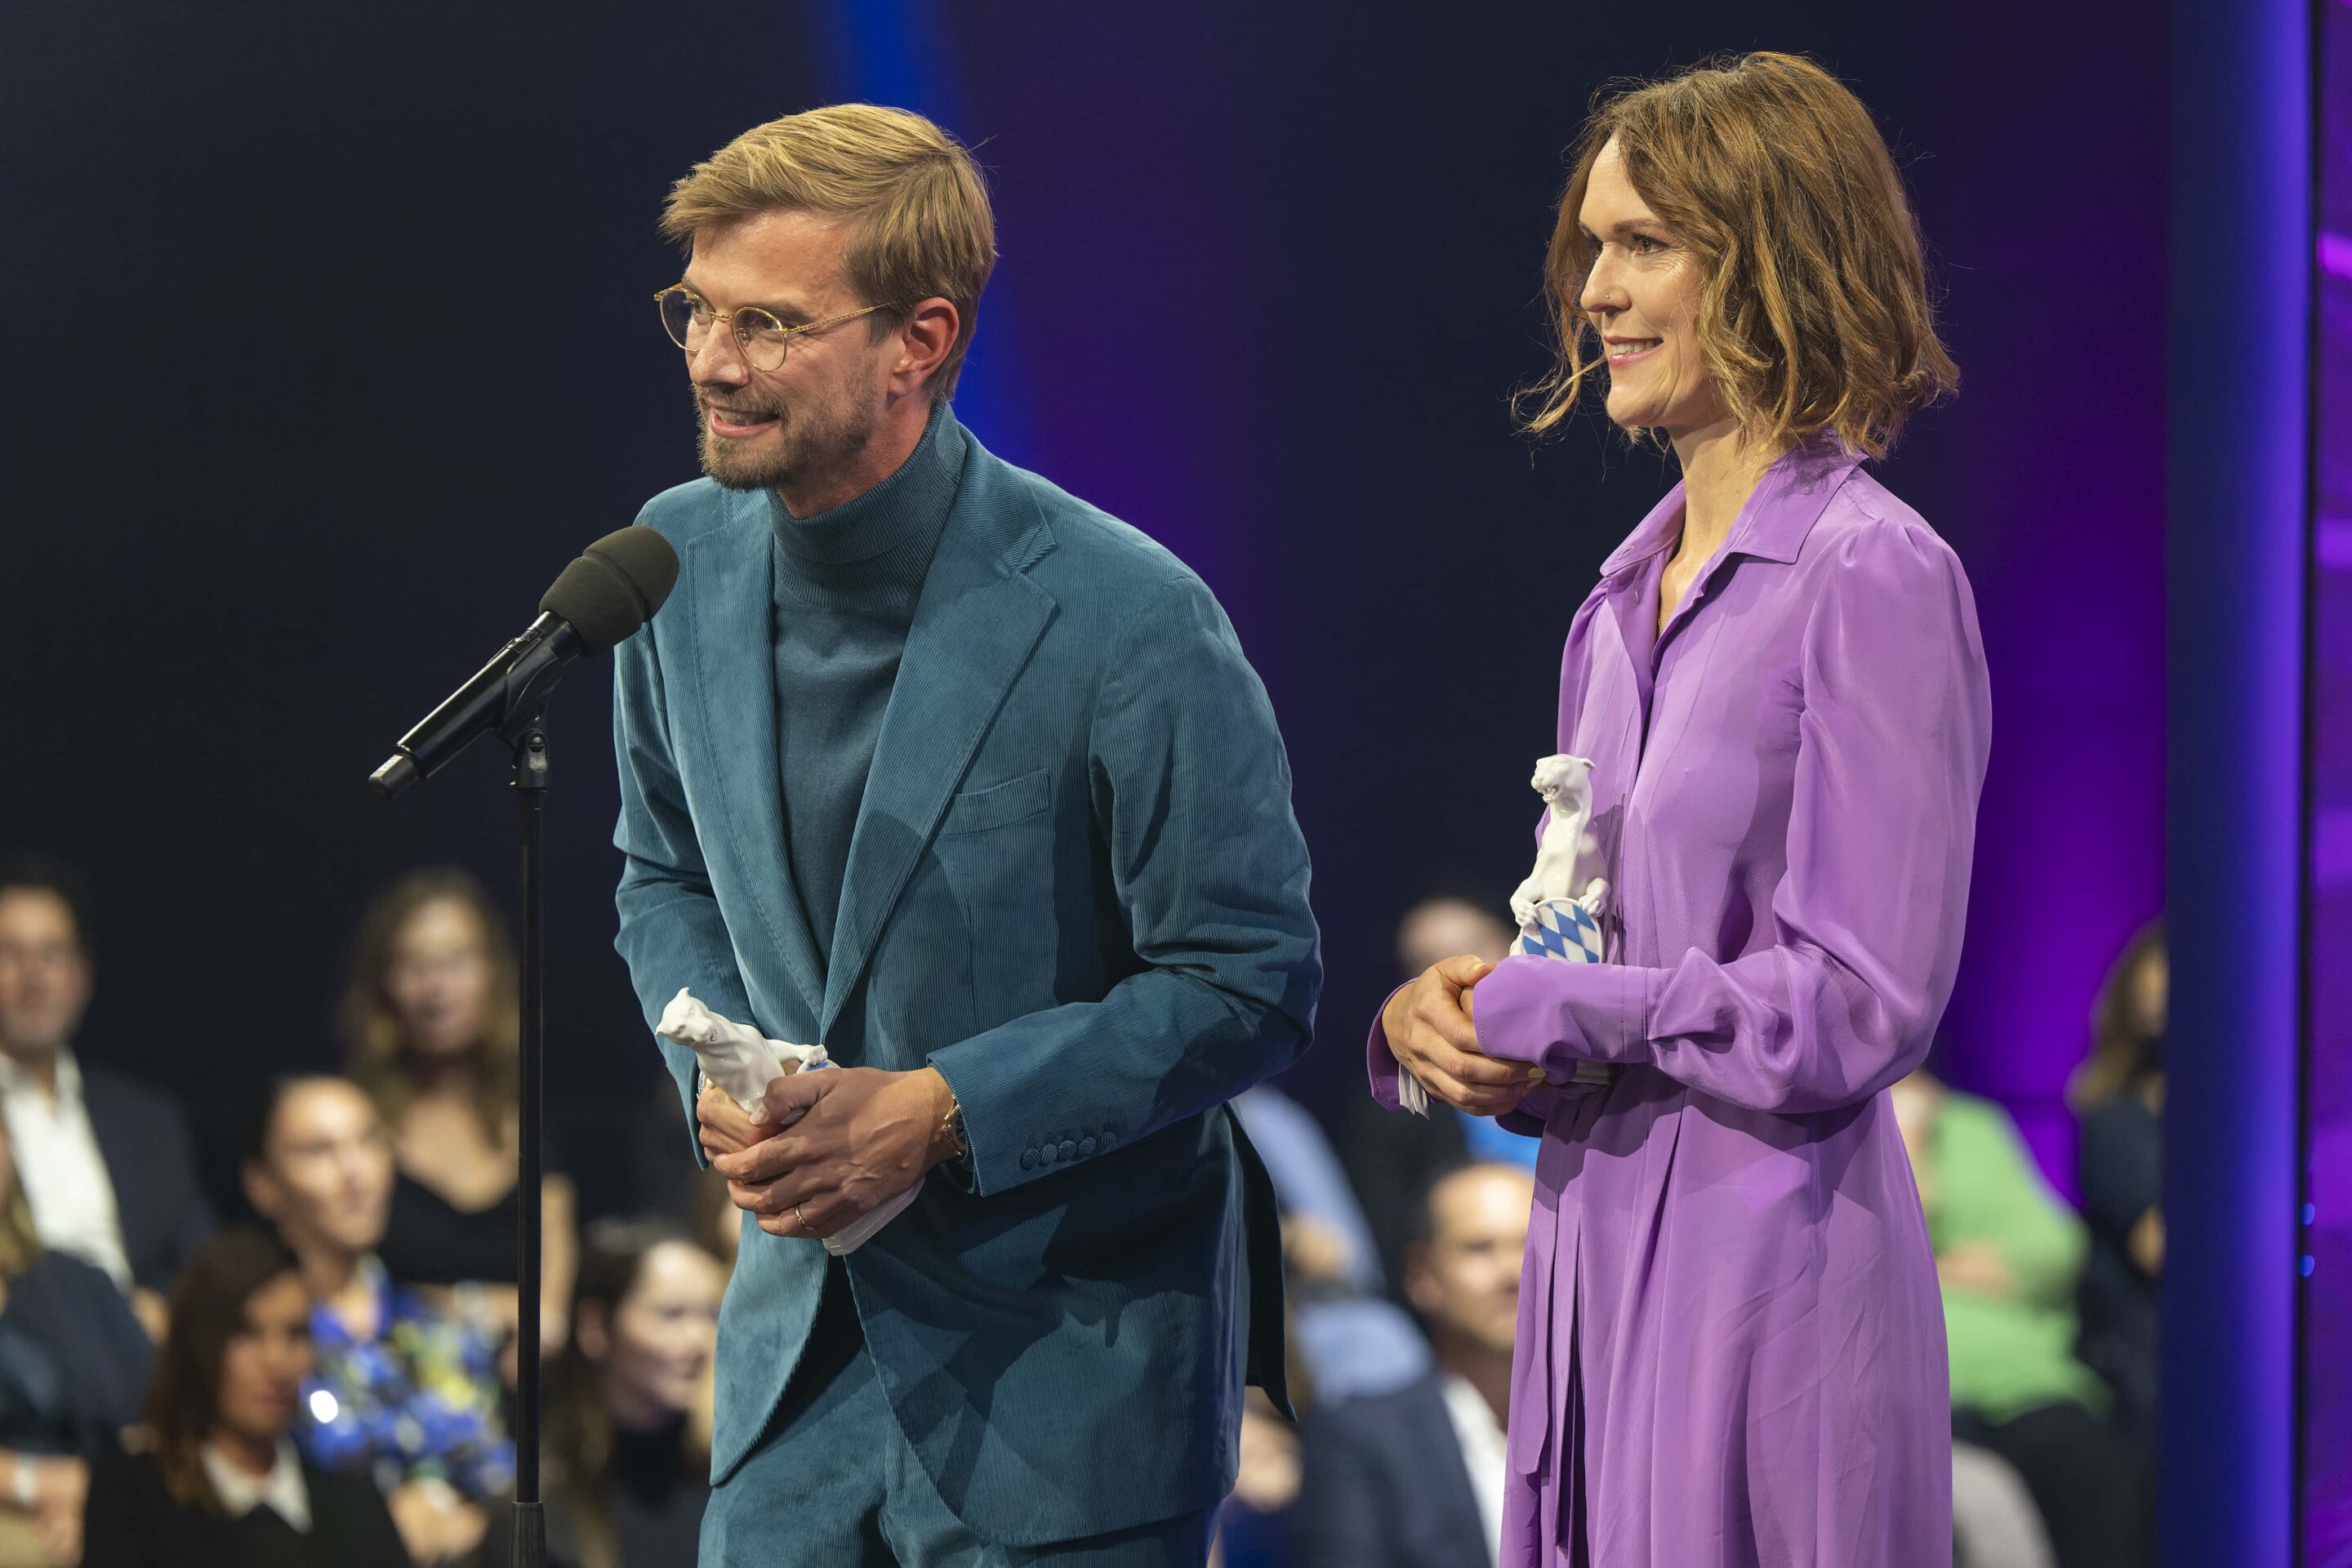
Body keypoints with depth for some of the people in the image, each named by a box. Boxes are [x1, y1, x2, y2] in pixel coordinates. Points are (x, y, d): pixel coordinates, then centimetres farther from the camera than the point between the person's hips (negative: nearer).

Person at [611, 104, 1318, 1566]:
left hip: (1069, 1353, -5)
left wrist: (939, 1113, -20)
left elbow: (1252, 983, -13)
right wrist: (715, 1079, -5)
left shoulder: (1123, 622, -19)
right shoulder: (683, 560, 0)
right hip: (805, 1326, 5)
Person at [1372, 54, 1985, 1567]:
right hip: (1599, 1249, 8)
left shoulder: (1877, 578, -12)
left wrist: (1537, 1010, -9)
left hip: (1772, 1261, -8)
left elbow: (1859, 1010, -16)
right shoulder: (1627, 596, 13)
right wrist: (1441, 1018, -2)